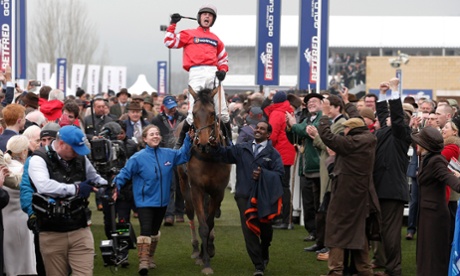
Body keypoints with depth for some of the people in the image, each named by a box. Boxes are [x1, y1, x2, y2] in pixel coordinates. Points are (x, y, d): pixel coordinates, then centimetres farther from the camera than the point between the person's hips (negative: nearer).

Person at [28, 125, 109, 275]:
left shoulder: (80, 158, 7)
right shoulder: (39, 160, -10)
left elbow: (94, 177, 23)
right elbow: (44, 186, -28)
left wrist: (105, 185, 0)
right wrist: (76, 189, -23)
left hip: (80, 230, 3)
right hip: (52, 234, -3)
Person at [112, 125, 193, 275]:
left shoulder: (169, 154, -1)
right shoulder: (138, 158, -13)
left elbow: (184, 155, 14)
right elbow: (125, 173, -12)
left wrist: (189, 139, 1)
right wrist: (116, 186, -28)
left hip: (162, 201, 5)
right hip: (145, 201, -5)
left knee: (155, 231, 18)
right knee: (146, 230, -16)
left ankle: (150, 257, 34)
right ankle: (143, 261, -16)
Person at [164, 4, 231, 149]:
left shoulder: (215, 39, 22)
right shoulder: (189, 34, 14)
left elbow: (223, 59, 26)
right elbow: (170, 42, 6)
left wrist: (223, 71, 7)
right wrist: (173, 24, 3)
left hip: (213, 73, 3)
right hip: (196, 73, -3)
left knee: (222, 112, 1)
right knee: (194, 112, -11)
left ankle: (229, 141, 12)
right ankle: (180, 142, -1)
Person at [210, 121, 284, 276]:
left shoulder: (273, 153, 4)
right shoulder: (242, 149, 10)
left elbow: (279, 174, -6)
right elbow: (226, 154, -5)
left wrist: (263, 174, -21)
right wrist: (216, 146, -24)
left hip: (265, 196, -1)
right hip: (245, 195, 1)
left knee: (265, 228, 9)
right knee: (249, 230, -6)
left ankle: (264, 255, 40)